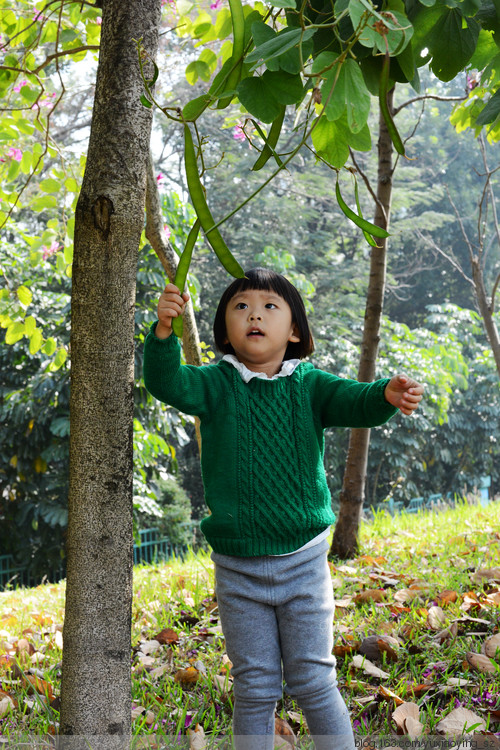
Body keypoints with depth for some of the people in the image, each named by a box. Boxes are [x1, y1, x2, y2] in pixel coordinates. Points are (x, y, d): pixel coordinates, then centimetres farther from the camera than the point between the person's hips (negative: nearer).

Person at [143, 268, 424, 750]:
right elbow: (166, 383, -19)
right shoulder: (216, 385, -3)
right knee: (254, 689, 12)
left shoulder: (309, 385, -2)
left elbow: (353, 402, -17)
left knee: (314, 682, 8)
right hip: (237, 569, 0)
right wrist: (163, 330, -38)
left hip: (303, 562, 0)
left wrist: (386, 395, -40)